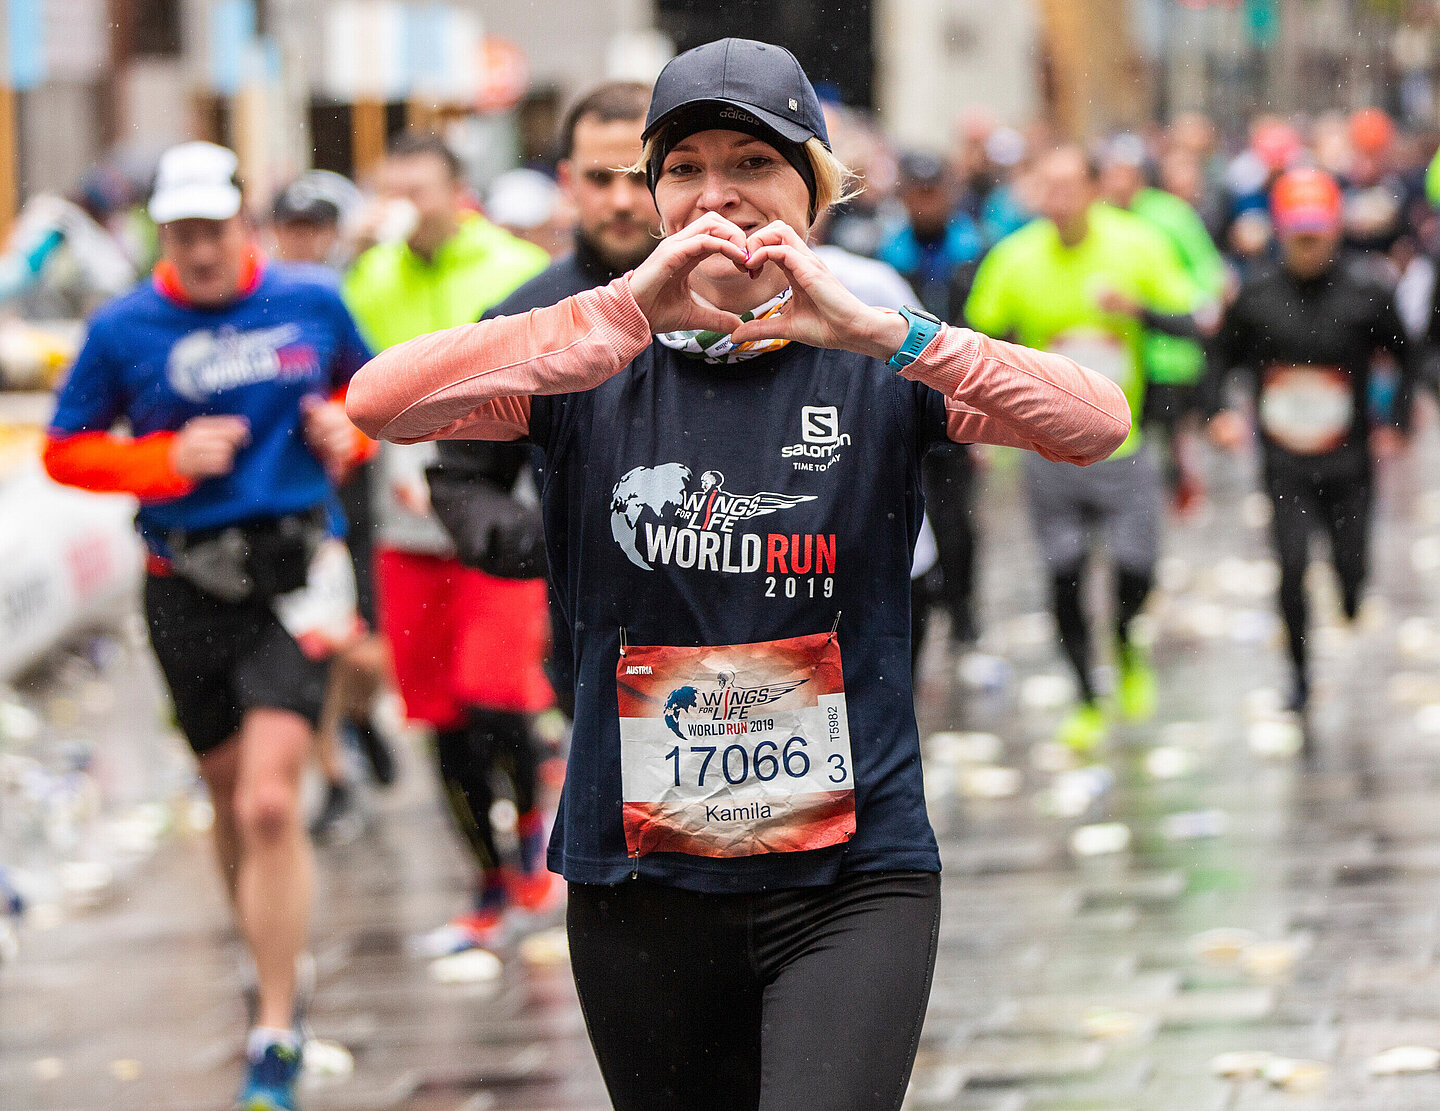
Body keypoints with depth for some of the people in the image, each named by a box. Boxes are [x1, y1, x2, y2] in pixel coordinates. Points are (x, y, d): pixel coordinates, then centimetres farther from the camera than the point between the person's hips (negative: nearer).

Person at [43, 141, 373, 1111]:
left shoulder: (313, 304, 2)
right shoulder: (124, 330, -1)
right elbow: (66, 451, 4)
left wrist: (348, 428, -1)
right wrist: (170, 459, -10)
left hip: (294, 581, -2)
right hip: (186, 587, 2)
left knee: (271, 803, -14)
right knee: (230, 802, 14)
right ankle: (274, 970, 38)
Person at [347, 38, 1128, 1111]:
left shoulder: (877, 370, 2)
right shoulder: (599, 371, 3)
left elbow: (1099, 422, -14)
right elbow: (381, 401, -15)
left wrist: (878, 328, -25)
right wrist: (626, 310, -23)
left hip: (852, 878, -2)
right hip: (642, 887, 2)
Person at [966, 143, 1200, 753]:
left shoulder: (1137, 246, -8)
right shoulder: (1014, 258, -6)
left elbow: (1192, 324, -5)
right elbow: (978, 337, 4)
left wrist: (1139, 311, -23)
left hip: (1126, 444, 0)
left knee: (1136, 573, -4)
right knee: (1064, 577, 0)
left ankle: (1125, 645, 31)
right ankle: (1087, 702, 19)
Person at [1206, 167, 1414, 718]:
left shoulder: (1366, 296, -5)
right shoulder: (1256, 297, -2)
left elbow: (1407, 357, 8)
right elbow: (1221, 356, 11)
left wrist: (1396, 423, 2)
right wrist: (1217, 412, -4)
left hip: (1349, 462, 0)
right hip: (1284, 464, 0)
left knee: (1351, 567, 3)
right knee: (1292, 565, -12)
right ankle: (1300, 669, 6)